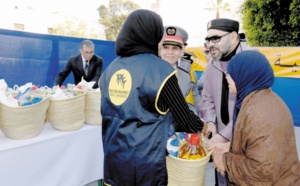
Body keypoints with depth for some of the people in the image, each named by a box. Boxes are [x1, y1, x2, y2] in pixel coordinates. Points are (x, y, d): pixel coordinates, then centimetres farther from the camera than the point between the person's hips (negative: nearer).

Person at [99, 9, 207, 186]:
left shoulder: (111, 69, 2)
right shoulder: (160, 69, -15)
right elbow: (185, 119, -7)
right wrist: (201, 126, 13)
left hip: (113, 160, 6)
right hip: (145, 166, -5)